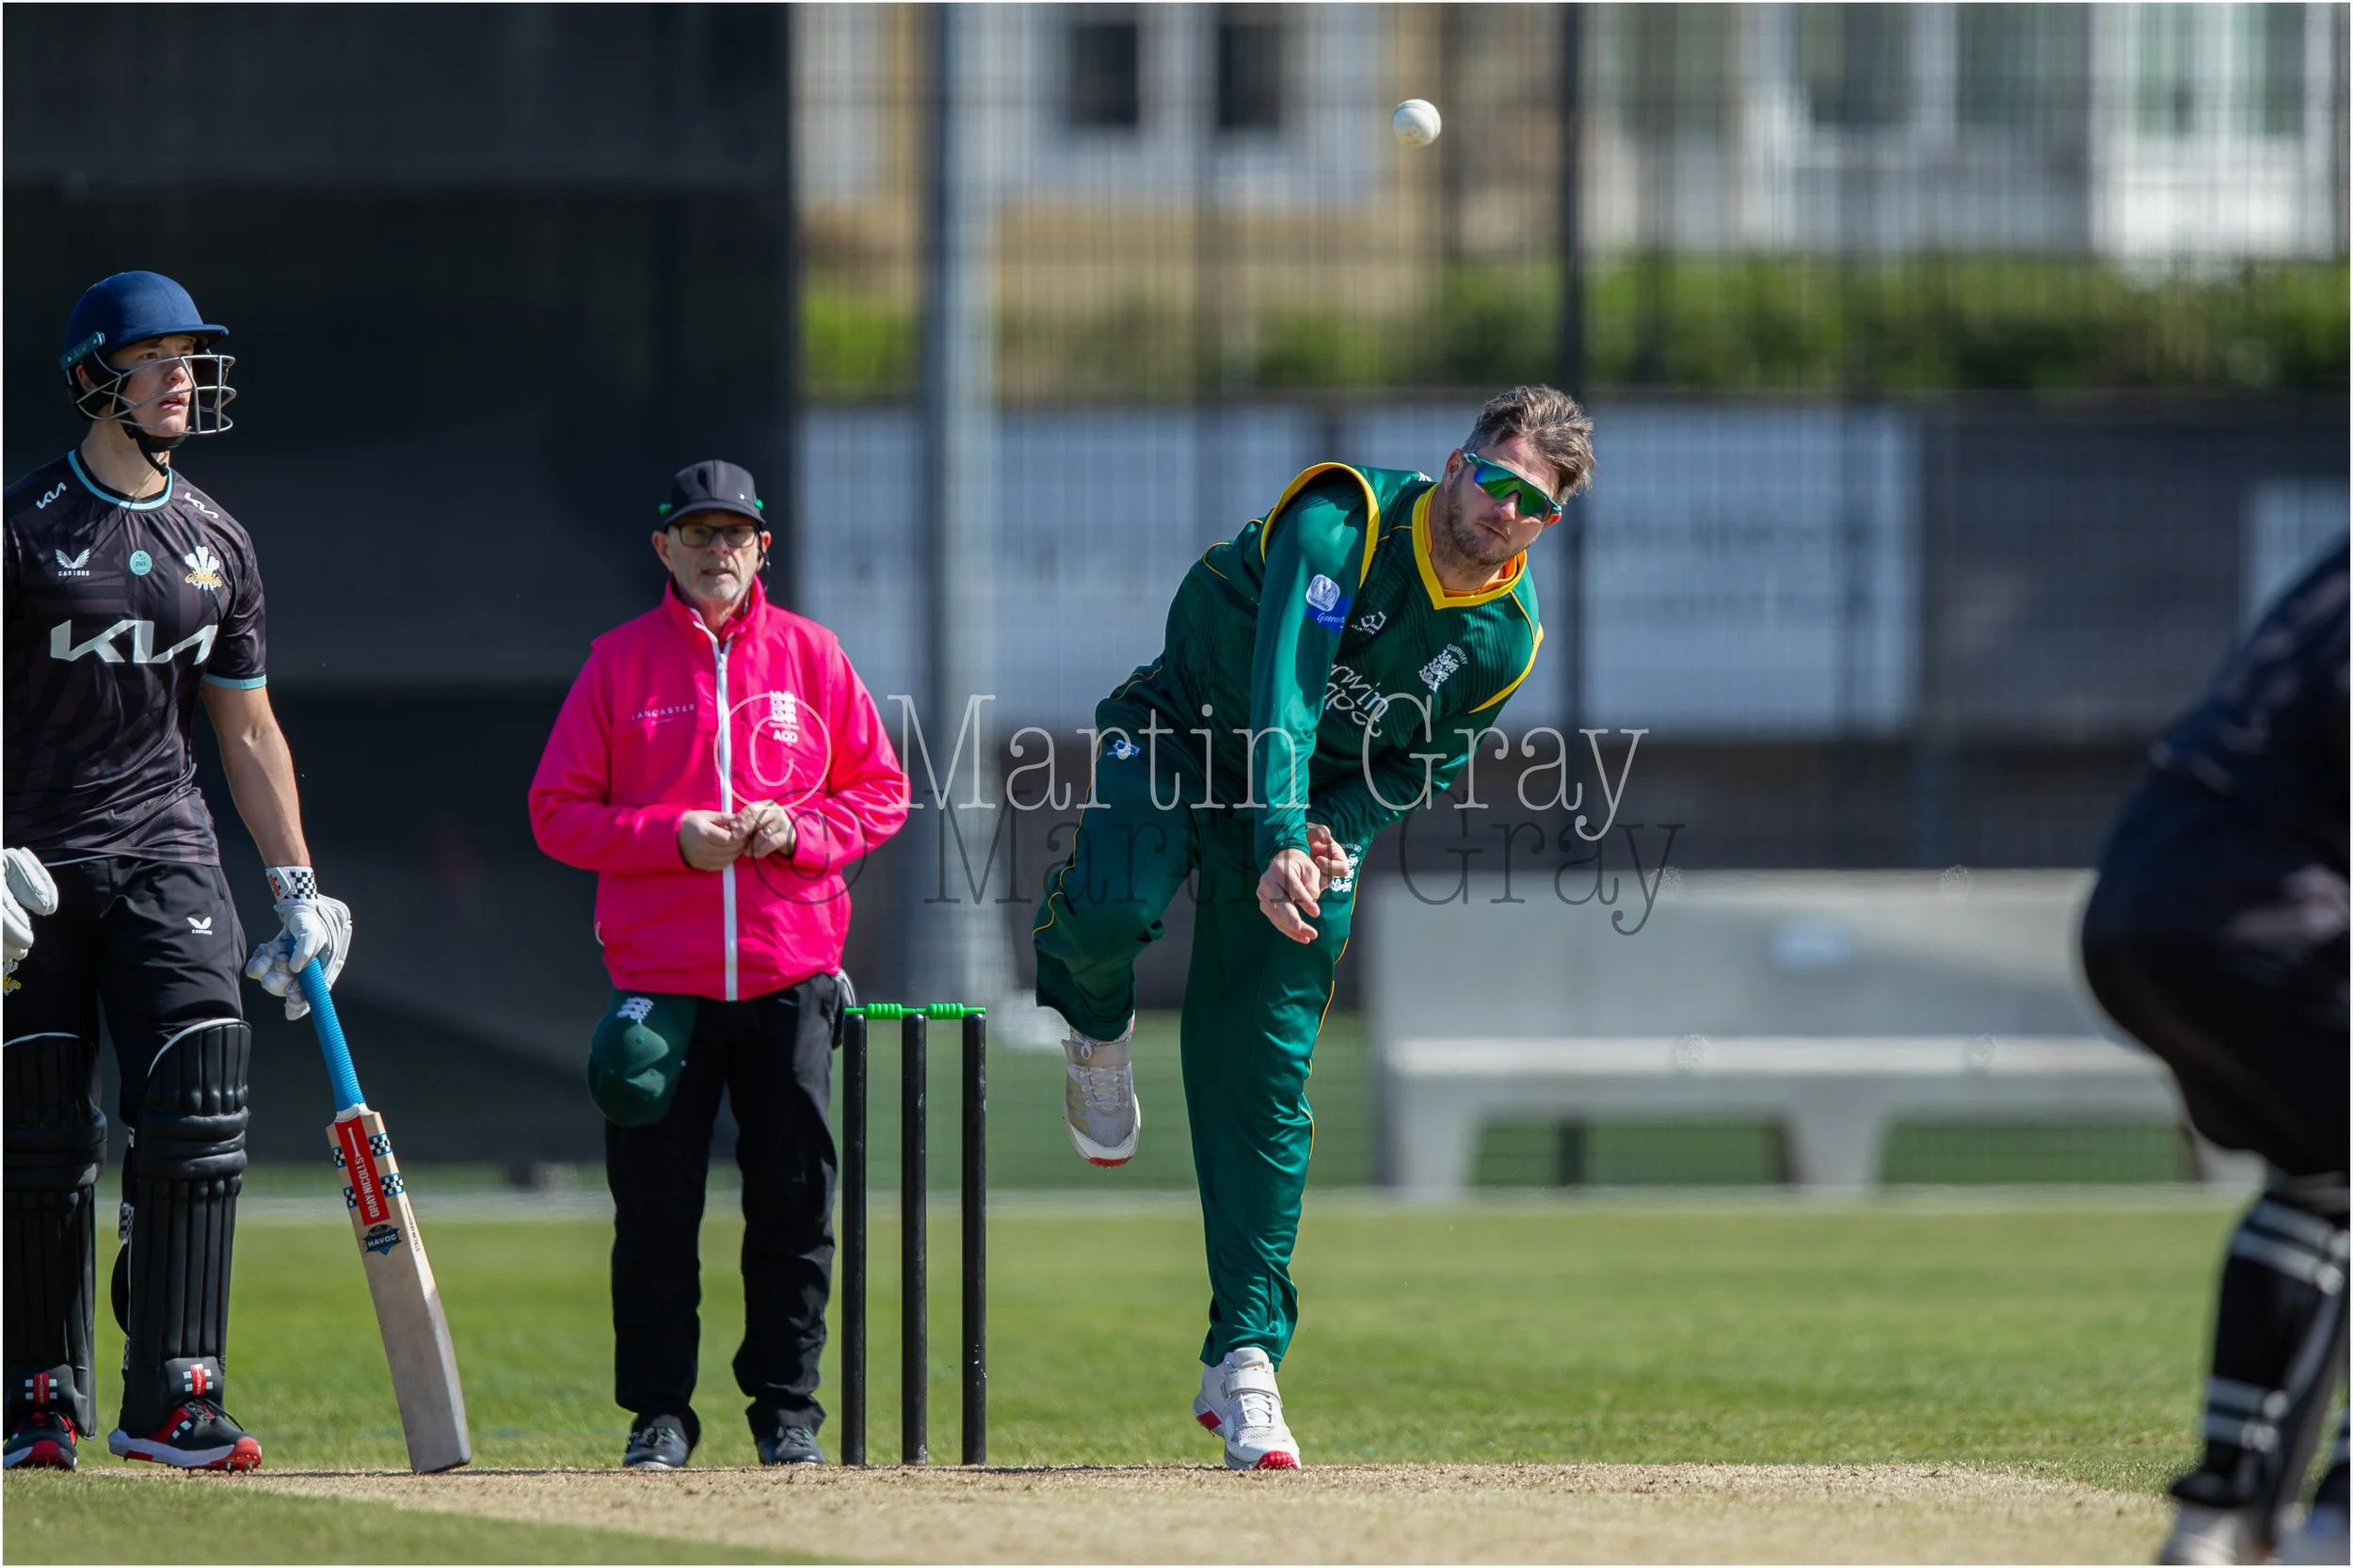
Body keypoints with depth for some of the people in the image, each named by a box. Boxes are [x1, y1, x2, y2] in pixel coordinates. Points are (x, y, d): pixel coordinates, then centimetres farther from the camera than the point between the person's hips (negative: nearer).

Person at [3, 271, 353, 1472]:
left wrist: (298, 887, 11)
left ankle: (172, 1395, -12)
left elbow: (248, 730, 17)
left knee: (196, 1110, -11)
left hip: (166, 853, 3)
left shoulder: (217, 544, 11)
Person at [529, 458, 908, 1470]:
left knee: (793, 1200, 2)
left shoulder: (809, 655, 9)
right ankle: (658, 1415, 7)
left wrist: (798, 828, -9)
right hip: (659, 980, -1)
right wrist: (672, 836, -13)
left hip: (790, 977, 1)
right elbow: (557, 811, 2)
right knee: (655, 1206, -1)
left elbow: (881, 790, 11)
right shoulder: (620, 663, 5)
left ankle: (788, 1411, 11)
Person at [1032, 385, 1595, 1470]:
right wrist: (1276, 845, -51)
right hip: (1178, 736, -3)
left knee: (1264, 1079, -4)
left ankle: (1244, 1360, 0)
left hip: (1323, 806, 3)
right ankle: (1096, 1021, 5)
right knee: (1118, 907, -35)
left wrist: (1341, 831, -16)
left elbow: (1430, 762, 5)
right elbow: (1283, 687, -38)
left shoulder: (1509, 636, -9)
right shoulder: (1342, 526, -26)